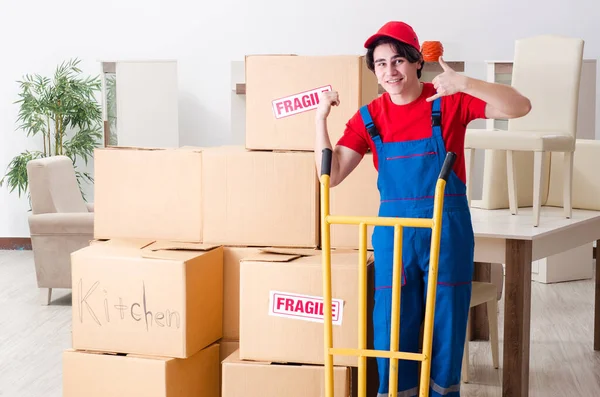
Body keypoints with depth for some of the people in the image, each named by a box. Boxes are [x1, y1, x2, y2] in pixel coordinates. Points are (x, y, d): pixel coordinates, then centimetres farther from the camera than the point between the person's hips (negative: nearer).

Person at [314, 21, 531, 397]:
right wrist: (321, 118, -12)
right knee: (391, 327, 5)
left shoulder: (449, 102, -5)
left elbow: (520, 107, -14)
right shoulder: (368, 118, 2)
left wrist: (463, 84, -27)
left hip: (446, 229, -2)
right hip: (393, 230, 2)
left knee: (446, 326, 7)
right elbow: (332, 175, -2)